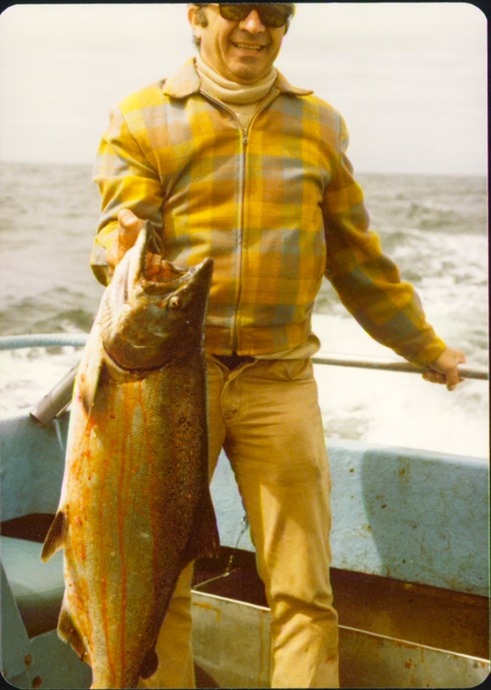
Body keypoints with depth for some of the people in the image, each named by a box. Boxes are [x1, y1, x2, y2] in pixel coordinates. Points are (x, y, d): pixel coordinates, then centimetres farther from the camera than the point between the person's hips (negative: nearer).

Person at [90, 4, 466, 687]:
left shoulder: (319, 123, 14)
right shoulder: (141, 119, 6)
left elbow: (357, 259, 20)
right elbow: (121, 228, -3)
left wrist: (426, 349, 24)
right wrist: (121, 253, -28)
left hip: (280, 380, 2)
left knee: (304, 592, 1)